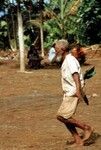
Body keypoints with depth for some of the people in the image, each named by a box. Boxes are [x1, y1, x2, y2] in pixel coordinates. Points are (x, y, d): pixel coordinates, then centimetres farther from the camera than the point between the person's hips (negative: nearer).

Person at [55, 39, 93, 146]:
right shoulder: (66, 60, 18)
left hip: (73, 93, -10)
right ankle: (78, 141, 10)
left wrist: (78, 90, -39)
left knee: (61, 116, -14)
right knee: (66, 118, 7)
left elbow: (76, 75, -27)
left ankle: (86, 128, -6)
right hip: (68, 93, 10)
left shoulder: (70, 60, -13)